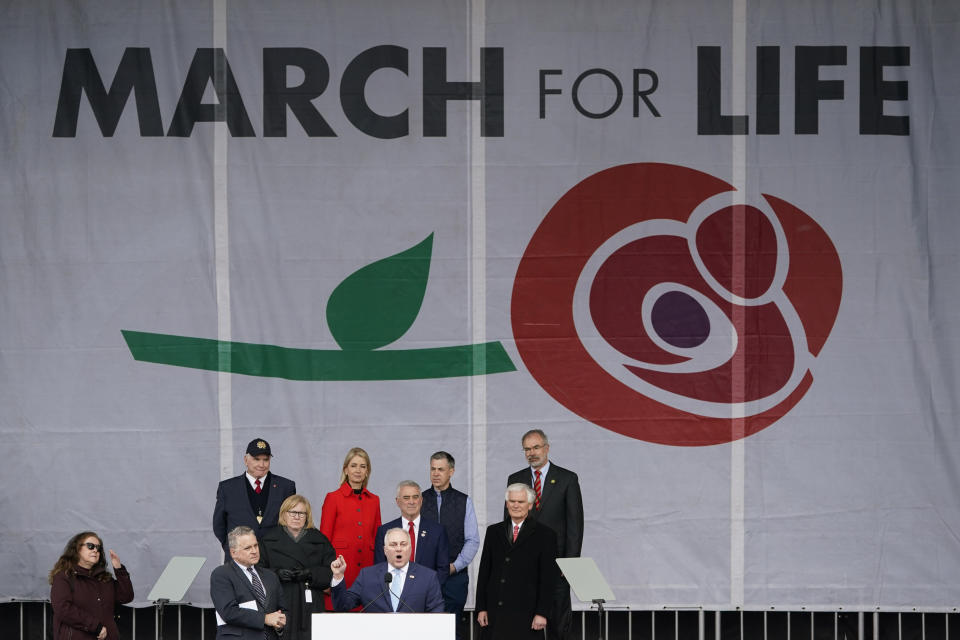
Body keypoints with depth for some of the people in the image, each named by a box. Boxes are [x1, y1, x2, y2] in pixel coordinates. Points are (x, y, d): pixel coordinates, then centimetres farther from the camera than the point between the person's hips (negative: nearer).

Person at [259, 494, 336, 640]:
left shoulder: (319, 540, 13)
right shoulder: (269, 539, 12)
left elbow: (331, 572, 5)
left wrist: (310, 574, -12)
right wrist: (277, 574, -13)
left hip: (310, 604, 1)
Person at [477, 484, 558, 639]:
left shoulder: (544, 534, 2)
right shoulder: (493, 532, 14)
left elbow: (548, 578, -2)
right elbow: (484, 572, 13)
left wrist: (542, 613, -9)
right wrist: (481, 608, 5)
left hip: (526, 614, -3)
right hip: (495, 613, 3)